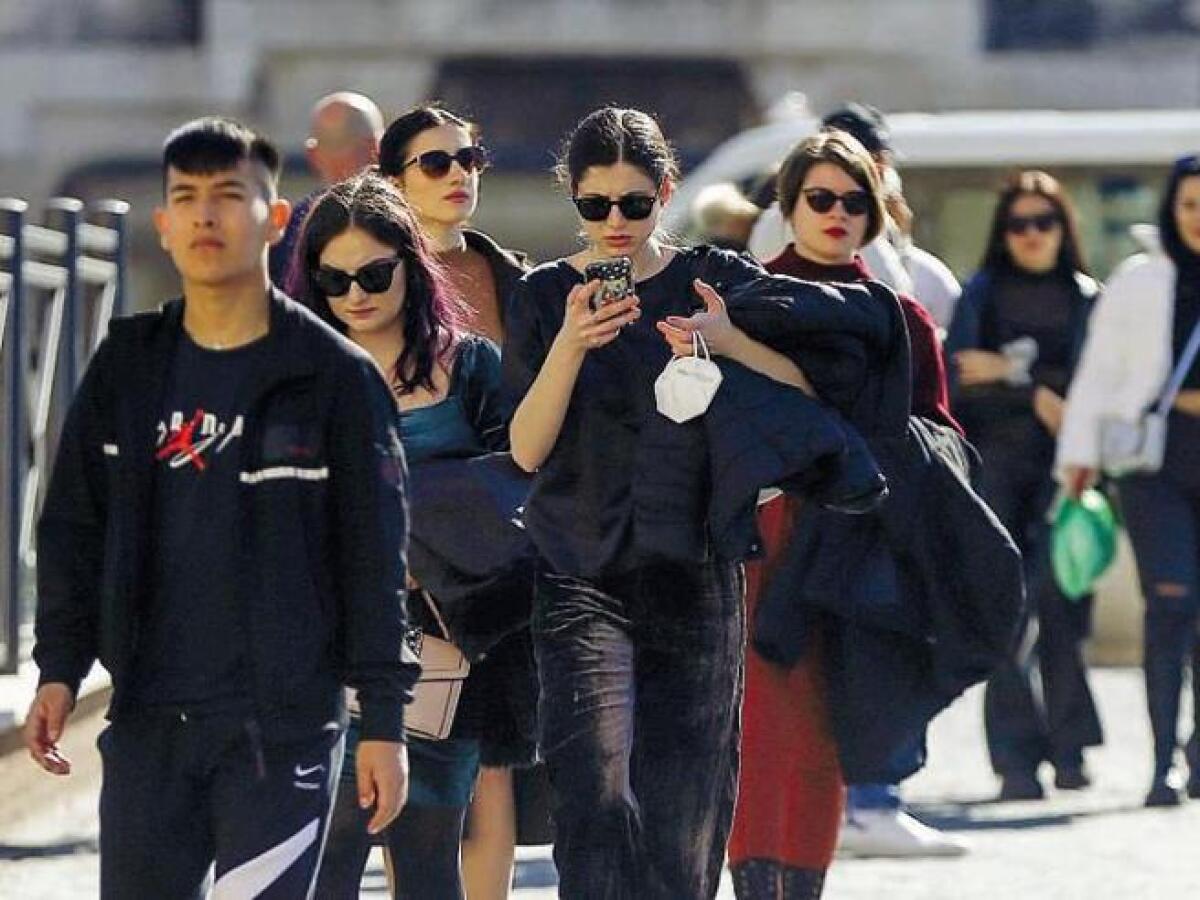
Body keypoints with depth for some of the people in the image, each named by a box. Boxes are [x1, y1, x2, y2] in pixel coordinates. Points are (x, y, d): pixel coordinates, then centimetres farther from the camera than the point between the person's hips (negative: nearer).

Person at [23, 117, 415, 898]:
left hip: (283, 726, -4)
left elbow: (375, 557, -2)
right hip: (148, 722, 4)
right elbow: (74, 530, 13)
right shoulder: (127, 367, 9)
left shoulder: (334, 375, -2)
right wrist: (60, 669, 2)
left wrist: (384, 719, -5)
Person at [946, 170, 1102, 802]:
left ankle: (1068, 748, 1)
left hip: (1061, 465, 0)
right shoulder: (980, 294, 11)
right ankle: (1016, 760, -11)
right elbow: (958, 382, -1)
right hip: (996, 463, 0)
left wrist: (1010, 370, -4)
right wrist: (1035, 395, -13)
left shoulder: (1087, 300, 12)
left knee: (1059, 604, -10)